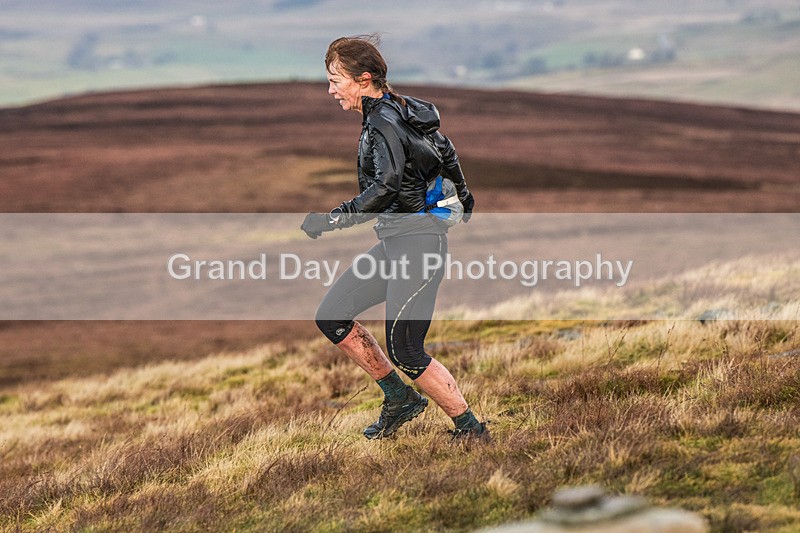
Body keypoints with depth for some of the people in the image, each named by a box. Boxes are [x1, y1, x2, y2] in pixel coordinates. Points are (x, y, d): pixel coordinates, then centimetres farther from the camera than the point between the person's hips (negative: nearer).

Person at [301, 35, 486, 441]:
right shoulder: (402, 111, 12)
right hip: (394, 242, 10)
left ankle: (471, 430, -2)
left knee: (404, 350, -12)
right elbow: (443, 150, 26)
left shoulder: (384, 123, -16)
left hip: (418, 242, -10)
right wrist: (462, 197, 41)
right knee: (331, 316, 8)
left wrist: (334, 218, -28)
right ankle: (400, 399, 15)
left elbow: (386, 187, -30)